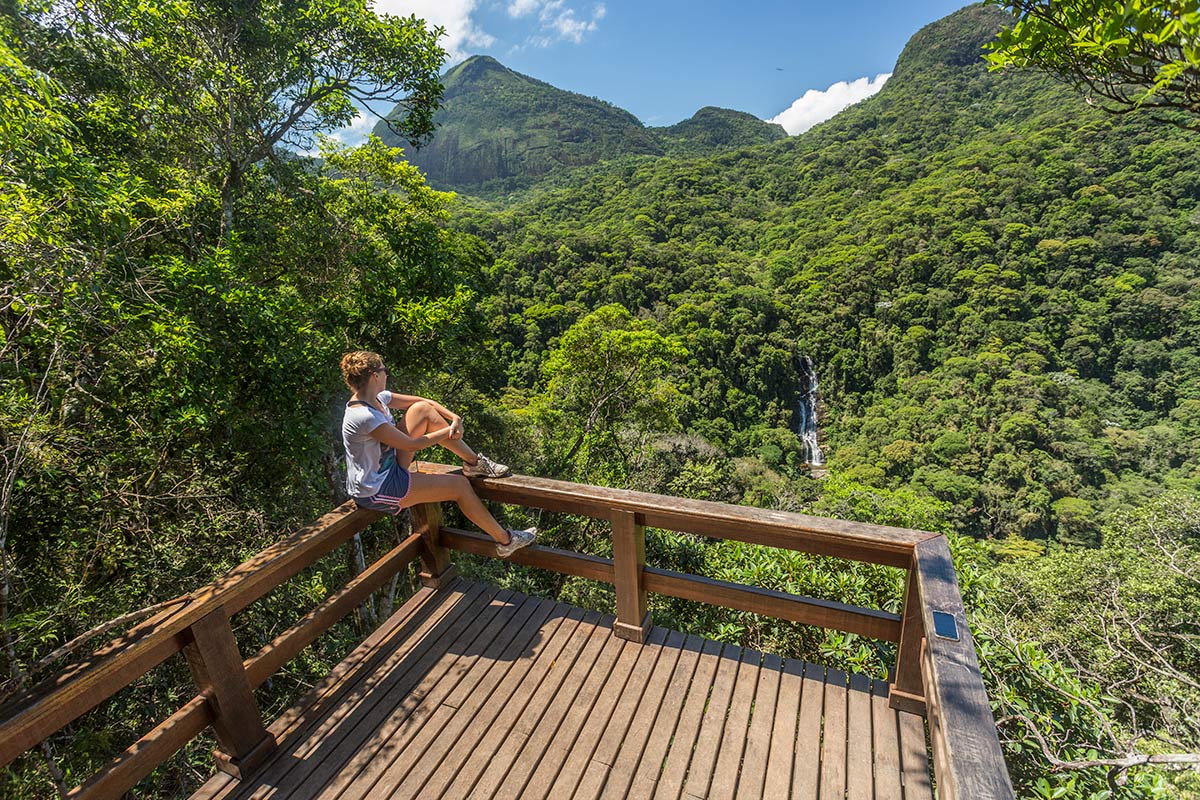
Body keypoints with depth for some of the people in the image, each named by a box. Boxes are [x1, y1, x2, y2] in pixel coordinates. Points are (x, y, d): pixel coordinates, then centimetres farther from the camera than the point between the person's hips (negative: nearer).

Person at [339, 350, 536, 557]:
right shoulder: (364, 416, -30)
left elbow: (422, 401, 3)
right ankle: (505, 540, 3)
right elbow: (412, 445, -23)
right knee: (459, 485, -11)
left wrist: (454, 418, -12)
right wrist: (448, 432, -10)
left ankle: (474, 462, 8)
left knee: (422, 409, -3)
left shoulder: (376, 398, -3)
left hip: (388, 468, 9)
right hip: (375, 492, -9)